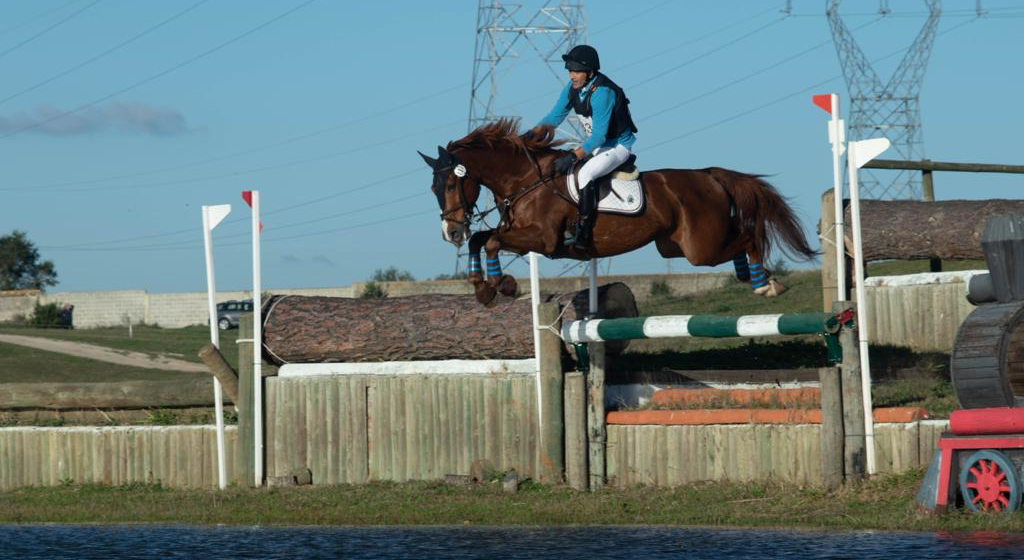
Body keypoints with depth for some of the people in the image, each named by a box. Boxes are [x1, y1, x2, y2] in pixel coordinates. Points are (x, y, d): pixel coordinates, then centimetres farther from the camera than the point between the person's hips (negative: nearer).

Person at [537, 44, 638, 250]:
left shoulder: (602, 92, -29)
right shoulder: (573, 87, -4)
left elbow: (599, 135, -32)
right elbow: (554, 117, 4)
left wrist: (573, 156, -39)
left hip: (618, 146, -9)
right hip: (597, 144, 9)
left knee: (585, 173, -31)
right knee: (553, 165, 6)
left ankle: (583, 236, -32)